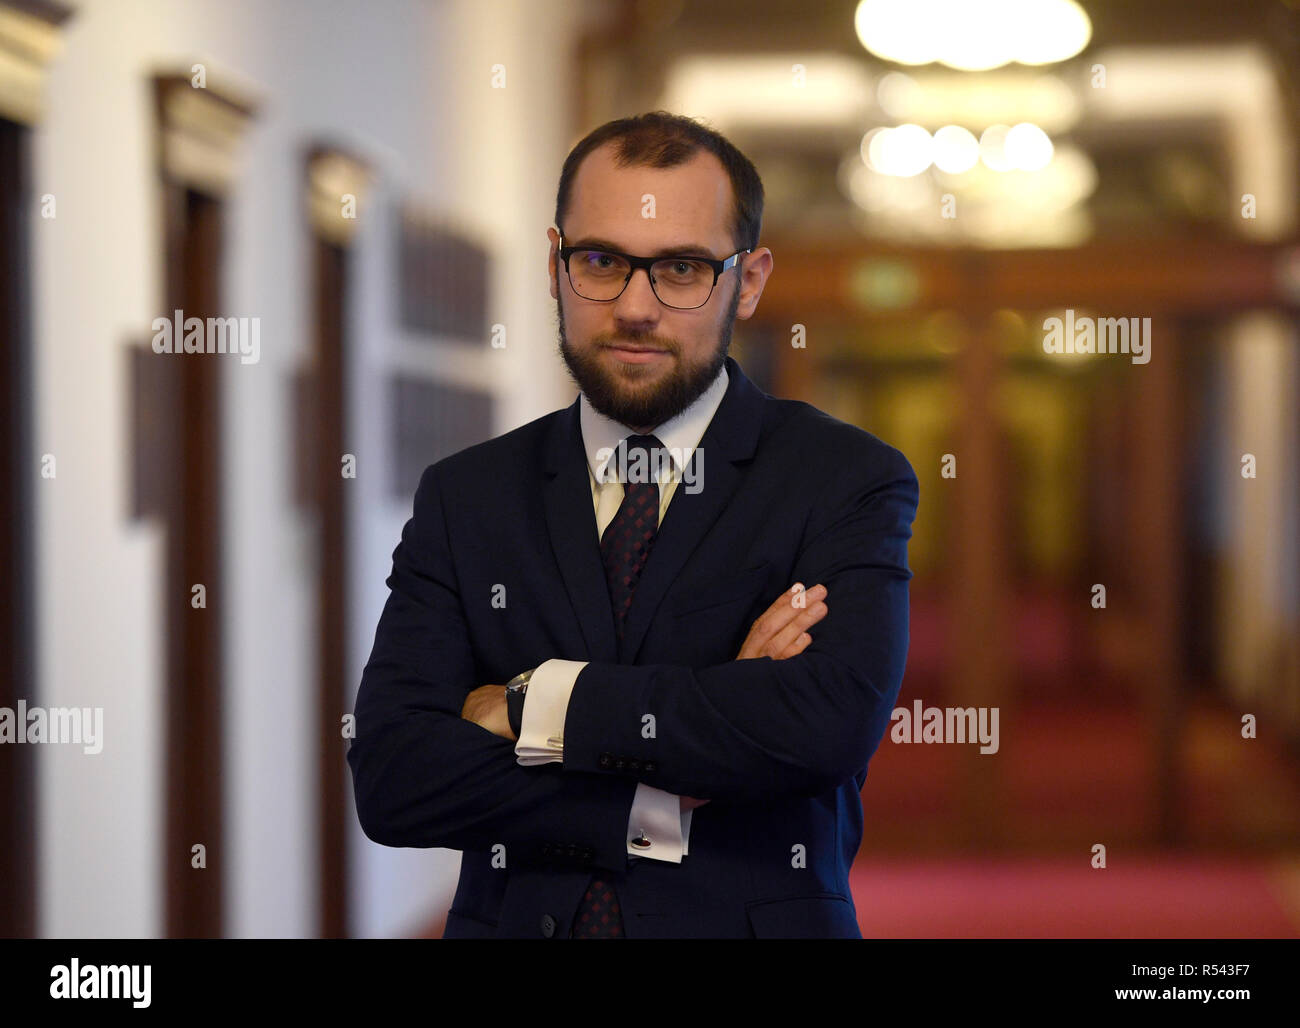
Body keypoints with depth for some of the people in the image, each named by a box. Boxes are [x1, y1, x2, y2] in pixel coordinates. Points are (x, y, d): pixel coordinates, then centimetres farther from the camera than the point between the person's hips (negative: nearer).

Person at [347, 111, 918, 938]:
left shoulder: (849, 481, -4)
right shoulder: (466, 497, 3)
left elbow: (834, 723, -21)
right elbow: (389, 778, -8)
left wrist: (533, 704, -15)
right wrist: (662, 806, -18)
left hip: (756, 917, -1)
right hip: (516, 921, 2)